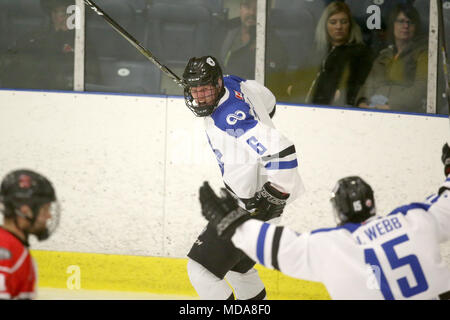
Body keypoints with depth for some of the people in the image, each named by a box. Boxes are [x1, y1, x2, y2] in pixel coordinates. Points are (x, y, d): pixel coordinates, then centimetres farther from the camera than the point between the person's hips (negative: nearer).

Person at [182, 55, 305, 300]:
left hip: (252, 203, -11)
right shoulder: (231, 83, -2)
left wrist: (274, 196, -29)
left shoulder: (229, 118, -31)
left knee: (201, 268, -12)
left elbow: (281, 150, -37)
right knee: (238, 265, 27)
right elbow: (267, 102, 19)